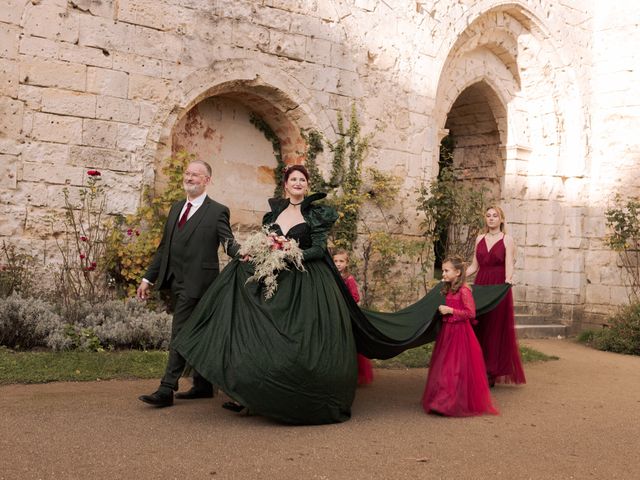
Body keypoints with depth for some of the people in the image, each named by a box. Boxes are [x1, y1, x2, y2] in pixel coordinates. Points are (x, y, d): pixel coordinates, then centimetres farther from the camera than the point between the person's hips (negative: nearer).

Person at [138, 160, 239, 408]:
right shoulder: (176, 208, 16)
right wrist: (149, 278, 17)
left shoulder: (217, 211, -4)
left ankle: (166, 390, -7)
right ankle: (203, 385, 23)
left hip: (196, 282, -7)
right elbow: (165, 246, 19)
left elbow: (229, 243, -12)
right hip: (175, 282, 7)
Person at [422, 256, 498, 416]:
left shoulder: (464, 290, -14)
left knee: (458, 368, -4)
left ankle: (458, 404, 2)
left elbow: (471, 313, -18)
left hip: (459, 333, -8)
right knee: (445, 367, 10)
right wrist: (443, 310, 9)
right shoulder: (448, 290, 12)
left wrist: (450, 310, -19)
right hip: (447, 332, 9)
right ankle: (445, 400, 18)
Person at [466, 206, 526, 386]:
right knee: (478, 329, 2)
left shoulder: (507, 239, 0)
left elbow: (509, 265, -9)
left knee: (496, 330, -1)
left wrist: (508, 279, -29)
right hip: (480, 285, 4)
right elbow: (474, 266, 13)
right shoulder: (480, 239, 12)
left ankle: (492, 373, 5)